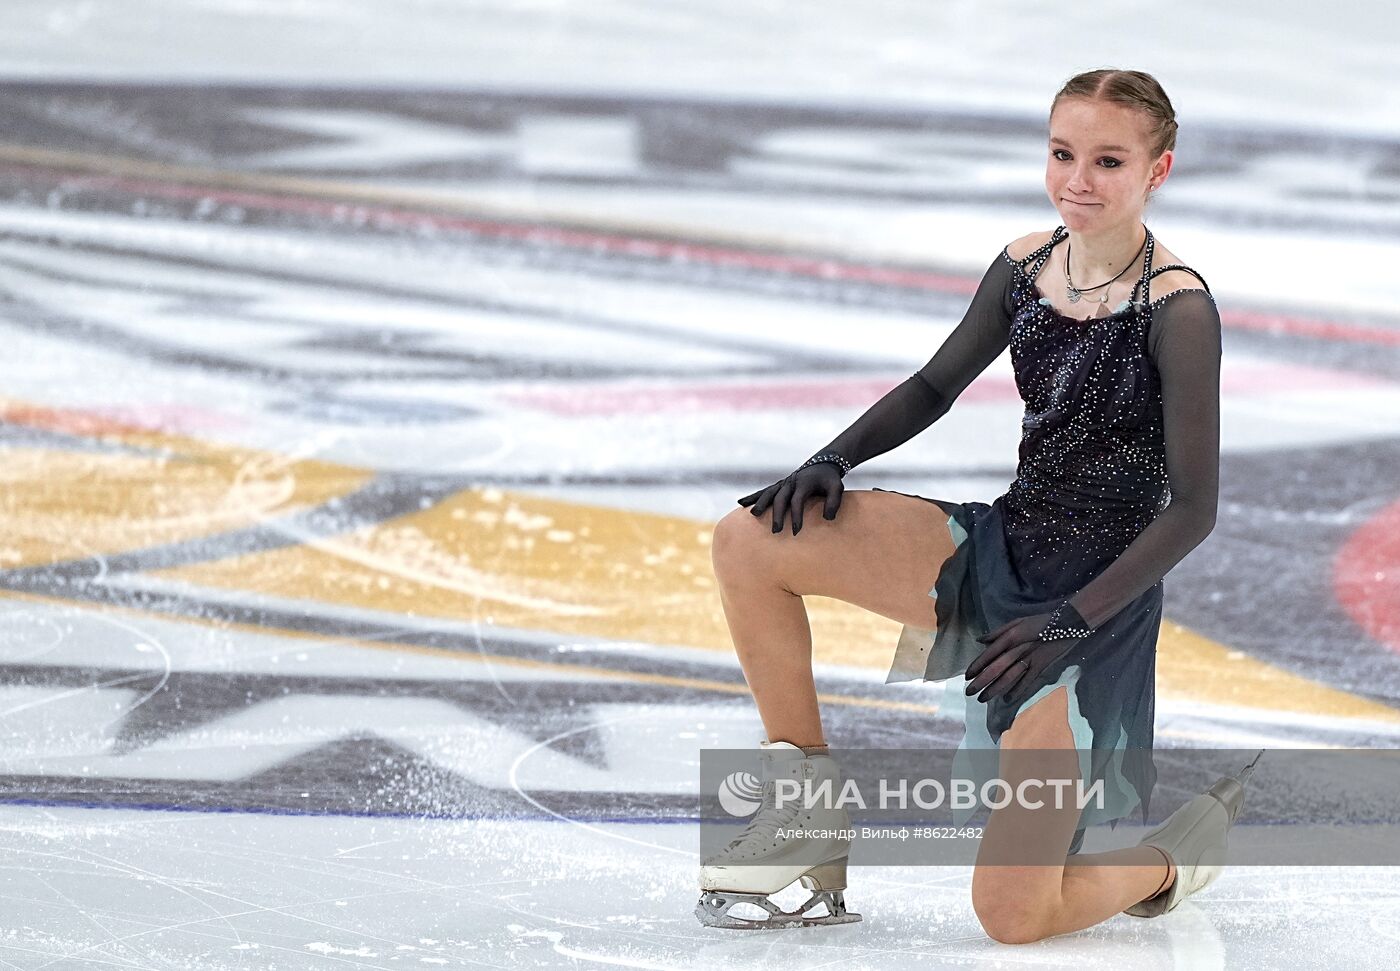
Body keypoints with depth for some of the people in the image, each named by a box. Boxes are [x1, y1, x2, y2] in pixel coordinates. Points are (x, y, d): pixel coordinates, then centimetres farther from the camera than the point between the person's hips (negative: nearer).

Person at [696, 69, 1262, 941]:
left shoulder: (1177, 307, -17)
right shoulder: (1027, 265, 1)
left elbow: (1193, 510, -16)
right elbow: (936, 386, 17)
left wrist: (1071, 623, -20)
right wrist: (834, 461, -1)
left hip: (1097, 600, -6)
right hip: (1000, 552, 6)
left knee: (1013, 914, -11)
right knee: (751, 541, -10)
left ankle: (1184, 848, 21)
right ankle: (810, 803, 3)